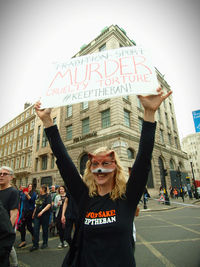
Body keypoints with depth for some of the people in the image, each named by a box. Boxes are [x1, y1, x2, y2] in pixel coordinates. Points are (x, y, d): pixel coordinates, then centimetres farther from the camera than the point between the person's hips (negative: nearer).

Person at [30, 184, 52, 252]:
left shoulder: (48, 196, -11)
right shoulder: (39, 196, 11)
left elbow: (49, 205, -22)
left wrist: (42, 211, -30)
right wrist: (34, 213, 20)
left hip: (45, 215, -6)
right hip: (37, 215, 6)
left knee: (45, 229, 7)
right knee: (35, 229, 3)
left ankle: (45, 243, 24)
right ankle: (35, 245, 13)